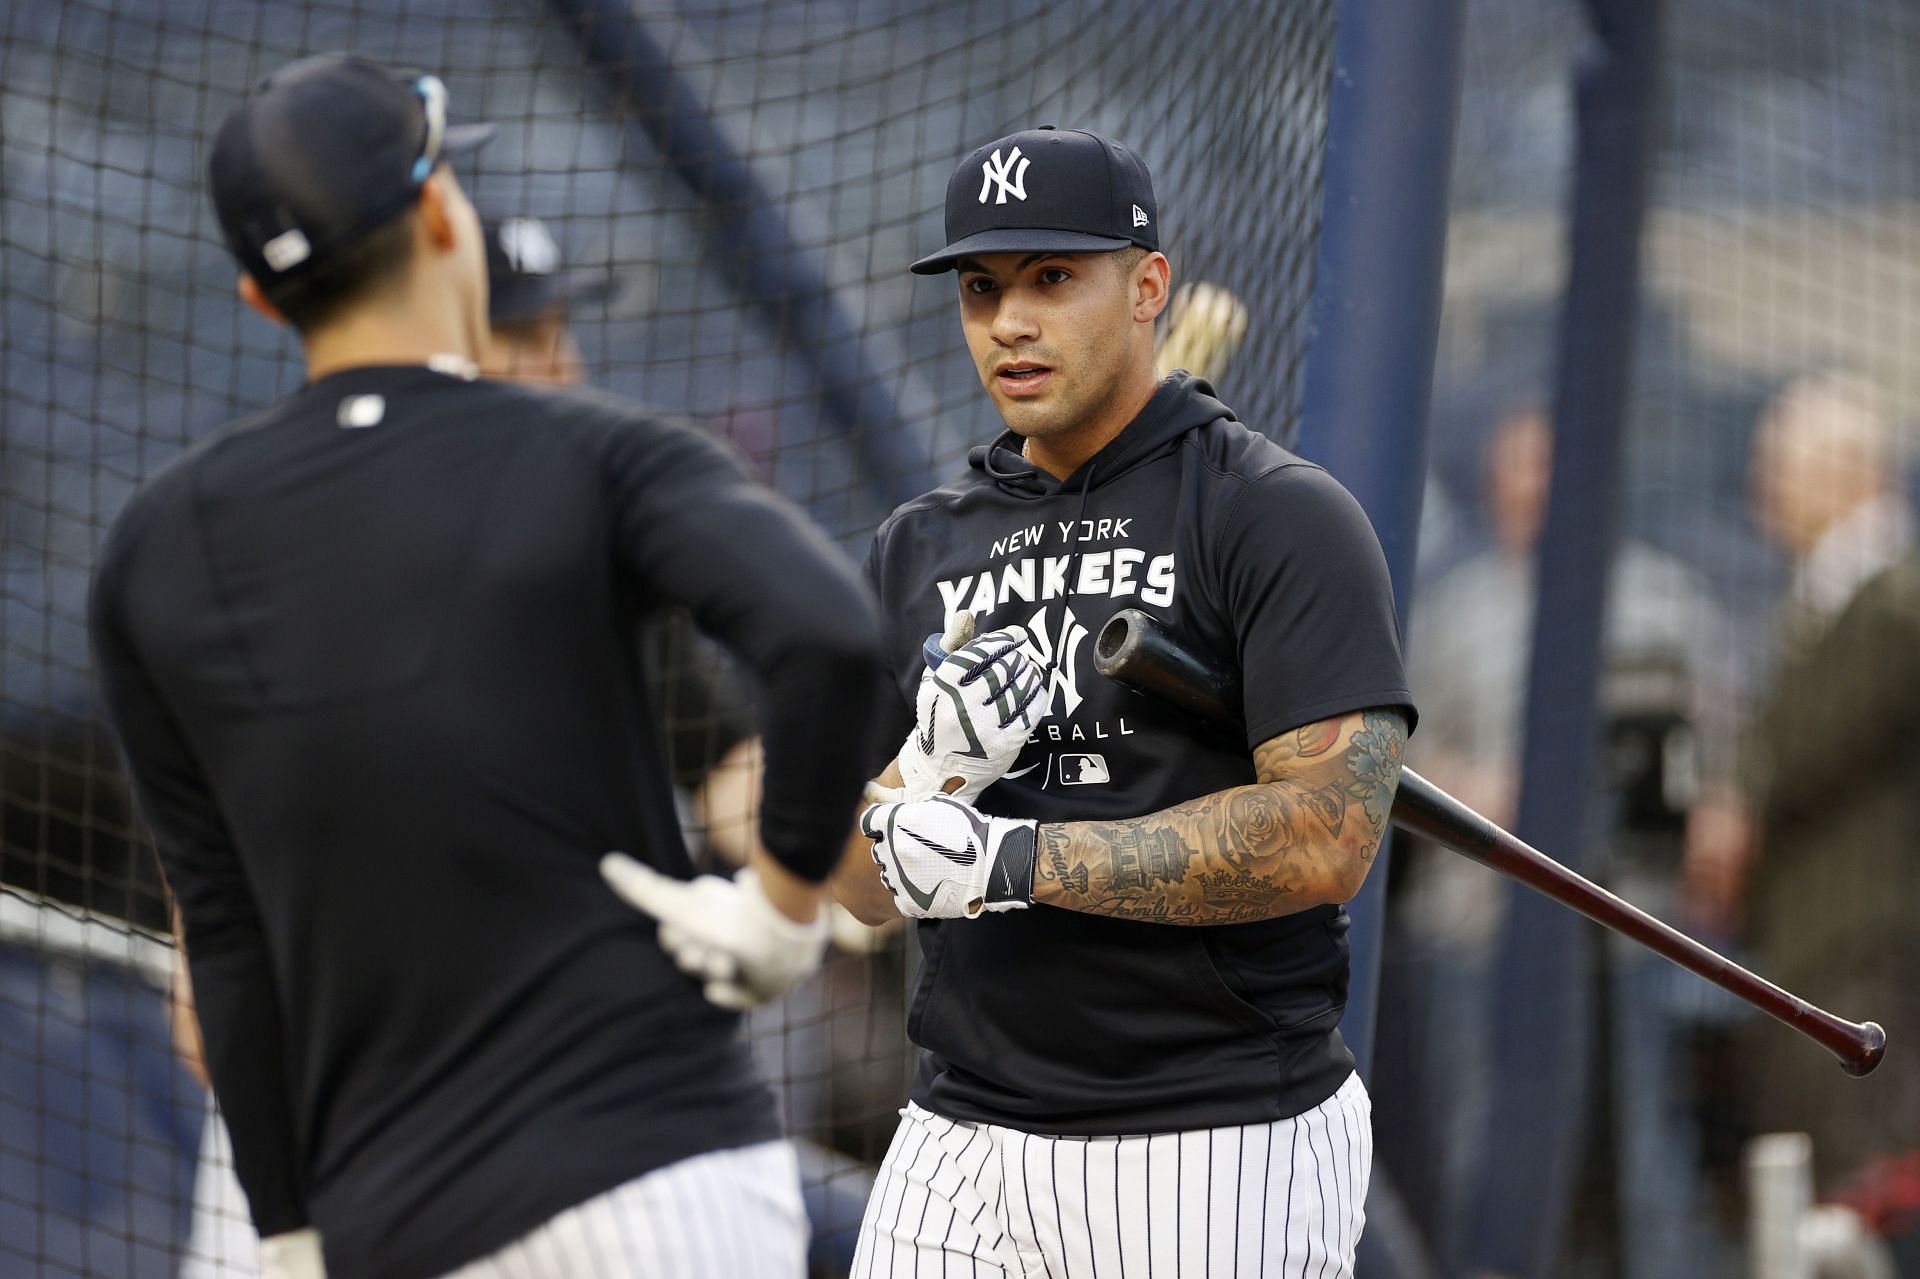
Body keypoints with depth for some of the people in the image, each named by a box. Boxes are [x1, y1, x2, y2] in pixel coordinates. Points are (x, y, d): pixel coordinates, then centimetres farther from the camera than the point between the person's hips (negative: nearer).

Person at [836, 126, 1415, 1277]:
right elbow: (865, 885, 13)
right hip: (960, 1149, 5)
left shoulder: (1282, 518, -5)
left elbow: (1327, 843, -17)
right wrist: (931, 770, -9)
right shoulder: (920, 548, 14)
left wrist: (1011, 860, -15)